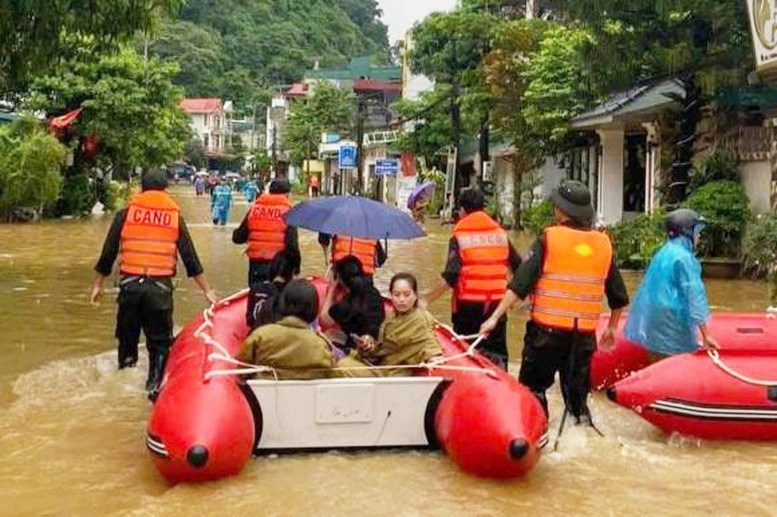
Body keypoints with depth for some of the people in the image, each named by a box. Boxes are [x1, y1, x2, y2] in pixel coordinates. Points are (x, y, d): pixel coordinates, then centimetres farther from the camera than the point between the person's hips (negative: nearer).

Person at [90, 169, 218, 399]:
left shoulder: (125, 214, 5)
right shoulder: (175, 216, 7)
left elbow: (108, 252, 5)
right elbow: (190, 258, 6)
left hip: (129, 284, 1)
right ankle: (154, 385, 3)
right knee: (159, 341, 8)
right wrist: (207, 290, 11)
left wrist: (98, 284, 16)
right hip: (160, 286, 0)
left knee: (127, 336, 16)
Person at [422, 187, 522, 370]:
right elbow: (517, 266, 10)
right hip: (496, 304, 3)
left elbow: (450, 277, -17)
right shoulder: (500, 233, 6)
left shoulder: (459, 237, -8)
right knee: (497, 355, 12)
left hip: (468, 305, -3)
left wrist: (427, 300, -12)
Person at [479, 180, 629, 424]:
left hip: (547, 330, -4)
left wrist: (496, 316, -9)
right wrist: (612, 328, 26)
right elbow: (619, 297, 12)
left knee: (532, 386, 10)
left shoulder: (548, 239, -6)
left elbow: (520, 284, -12)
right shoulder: (603, 244, 6)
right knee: (577, 392, 16)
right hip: (585, 334, 4)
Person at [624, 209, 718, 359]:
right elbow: (694, 295, -17)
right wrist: (705, 335, -17)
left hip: (653, 322, 9)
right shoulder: (684, 258, -13)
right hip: (671, 326, -9)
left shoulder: (664, 252, 13)